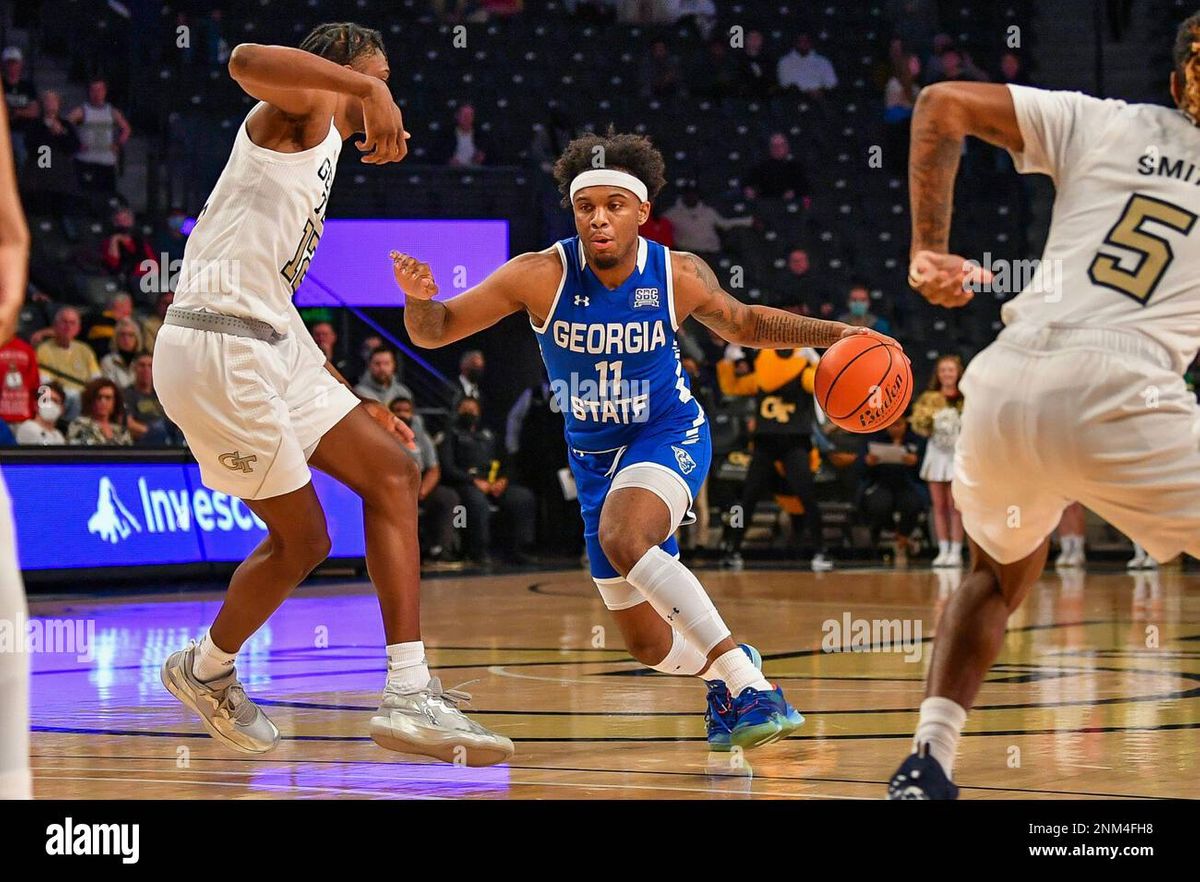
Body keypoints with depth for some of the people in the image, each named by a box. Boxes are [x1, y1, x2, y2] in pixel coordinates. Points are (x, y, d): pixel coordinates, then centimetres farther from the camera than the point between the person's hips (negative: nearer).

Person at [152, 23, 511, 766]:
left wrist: (353, 401, 28)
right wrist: (368, 90, -33)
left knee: (390, 472, 6)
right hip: (216, 350, -10)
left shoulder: (325, 155, 25)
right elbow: (247, 61, -27)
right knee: (303, 540, -2)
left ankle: (410, 695, 6)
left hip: (271, 348, 10)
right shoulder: (303, 108, -1)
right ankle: (205, 671, 20)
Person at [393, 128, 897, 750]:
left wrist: (833, 335, -6)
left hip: (668, 437, -3)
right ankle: (721, 669, 44)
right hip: (594, 454, 3)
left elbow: (743, 325, 7)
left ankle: (747, 683, -34)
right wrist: (418, 298, -36)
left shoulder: (680, 275, -15)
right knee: (650, 647, 7)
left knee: (623, 538, -37)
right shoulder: (542, 275, -18)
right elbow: (434, 331, -13)